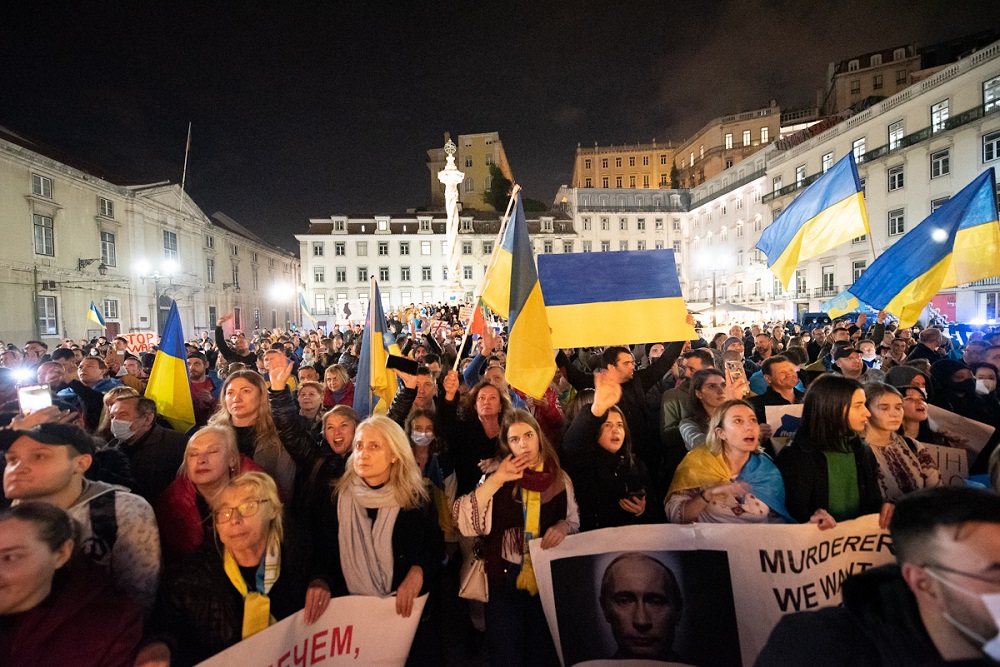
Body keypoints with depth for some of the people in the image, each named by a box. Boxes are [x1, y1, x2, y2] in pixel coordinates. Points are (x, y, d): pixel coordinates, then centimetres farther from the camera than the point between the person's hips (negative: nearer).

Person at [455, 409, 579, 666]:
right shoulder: (498, 473, -5)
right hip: (505, 578, -1)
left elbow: (574, 520, 10)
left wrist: (563, 526, -14)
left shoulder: (559, 478, -2)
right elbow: (463, 521, -16)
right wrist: (496, 480, -24)